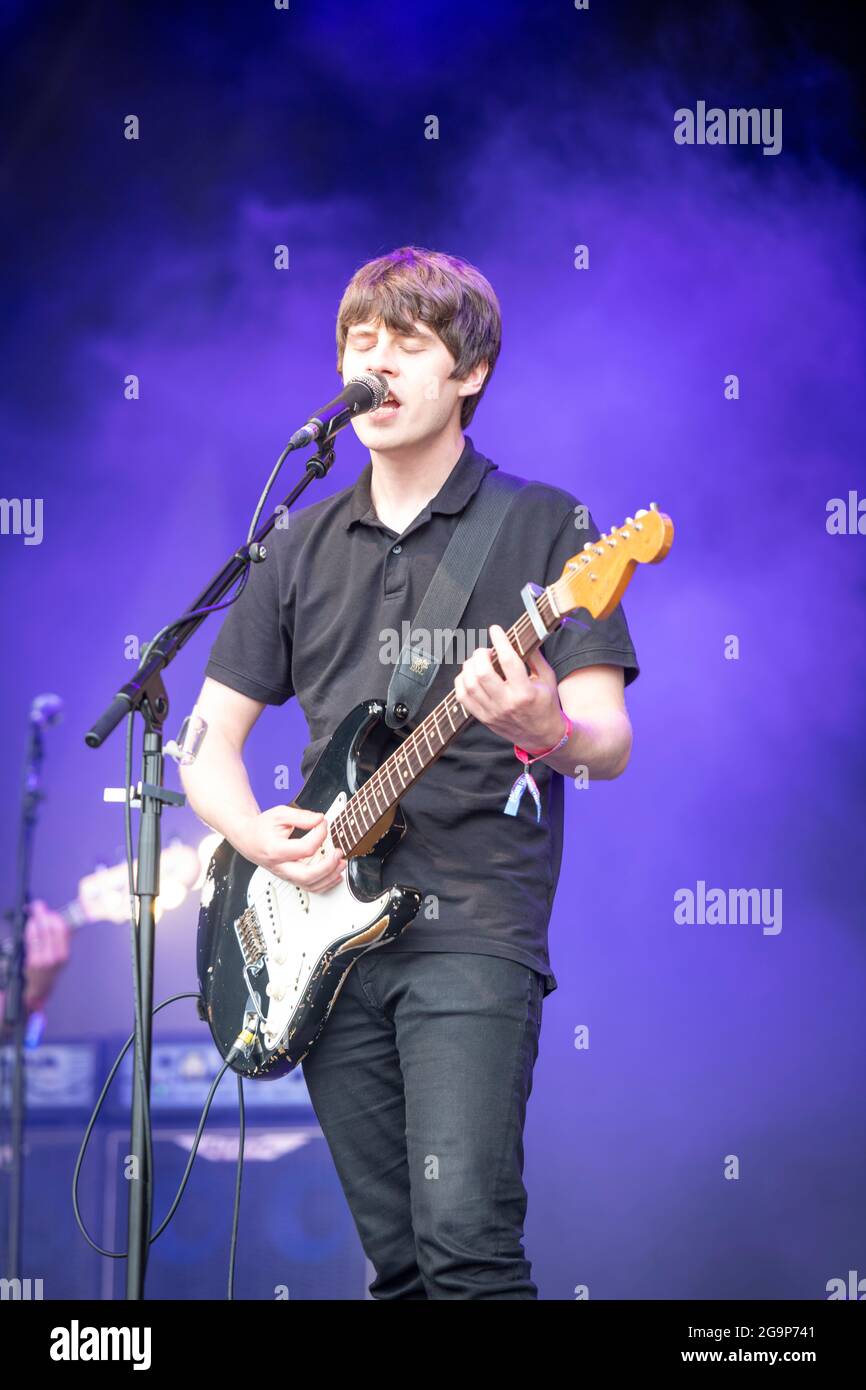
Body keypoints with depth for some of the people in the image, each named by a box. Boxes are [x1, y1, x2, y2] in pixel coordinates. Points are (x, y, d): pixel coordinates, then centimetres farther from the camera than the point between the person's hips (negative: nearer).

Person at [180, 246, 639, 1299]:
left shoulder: (544, 528, 2)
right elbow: (208, 742, 17)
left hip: (473, 931, -5)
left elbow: (610, 745, -6)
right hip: (325, 937, 5)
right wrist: (258, 838, -5)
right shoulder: (301, 548, 16)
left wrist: (546, 731, -30)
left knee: (466, 1240, -19)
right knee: (396, 1257, 6)